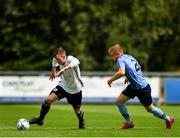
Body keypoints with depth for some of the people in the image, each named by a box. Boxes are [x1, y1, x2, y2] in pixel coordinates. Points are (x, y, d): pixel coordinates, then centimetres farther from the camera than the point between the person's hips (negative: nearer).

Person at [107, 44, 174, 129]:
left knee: (150, 108, 7)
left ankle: (168, 119, 24)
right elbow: (138, 67, 23)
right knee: (119, 101, 4)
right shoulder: (128, 57, 9)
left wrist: (111, 80, -24)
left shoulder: (120, 60, -18)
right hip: (133, 86, 9)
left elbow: (121, 72, -38)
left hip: (142, 88, -9)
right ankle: (128, 122, 14)